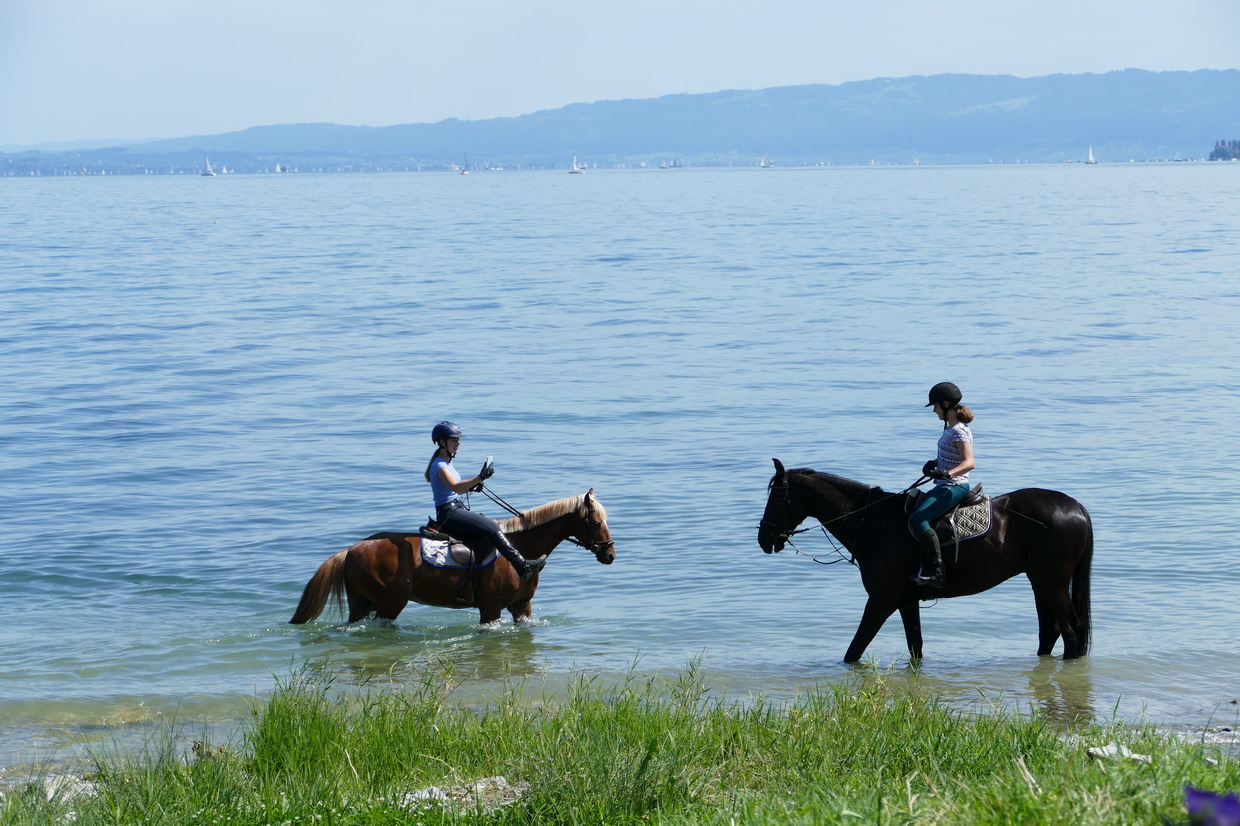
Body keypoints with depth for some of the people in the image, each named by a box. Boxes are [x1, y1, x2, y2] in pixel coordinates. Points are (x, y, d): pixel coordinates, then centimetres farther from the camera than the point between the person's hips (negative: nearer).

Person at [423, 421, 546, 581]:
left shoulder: (446, 463, 16)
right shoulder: (440, 466, -15)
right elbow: (455, 487, -32)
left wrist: (472, 486, 6)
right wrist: (479, 478, -43)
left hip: (457, 509, 10)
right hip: (448, 513, -10)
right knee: (491, 528, -19)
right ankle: (522, 566, -25)